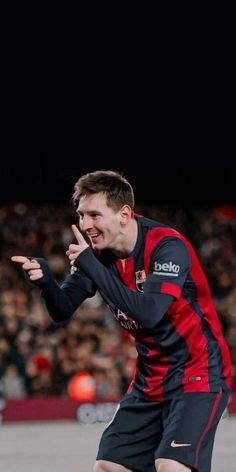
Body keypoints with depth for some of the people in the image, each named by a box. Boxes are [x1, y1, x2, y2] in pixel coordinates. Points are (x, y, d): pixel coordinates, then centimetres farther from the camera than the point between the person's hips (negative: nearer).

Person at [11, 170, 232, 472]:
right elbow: (63, 311, -1)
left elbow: (148, 314, -35)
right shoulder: (98, 252, -1)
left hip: (198, 374, -7)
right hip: (150, 378, 7)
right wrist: (45, 279, -23)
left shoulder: (168, 247, -22)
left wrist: (91, 266, -33)